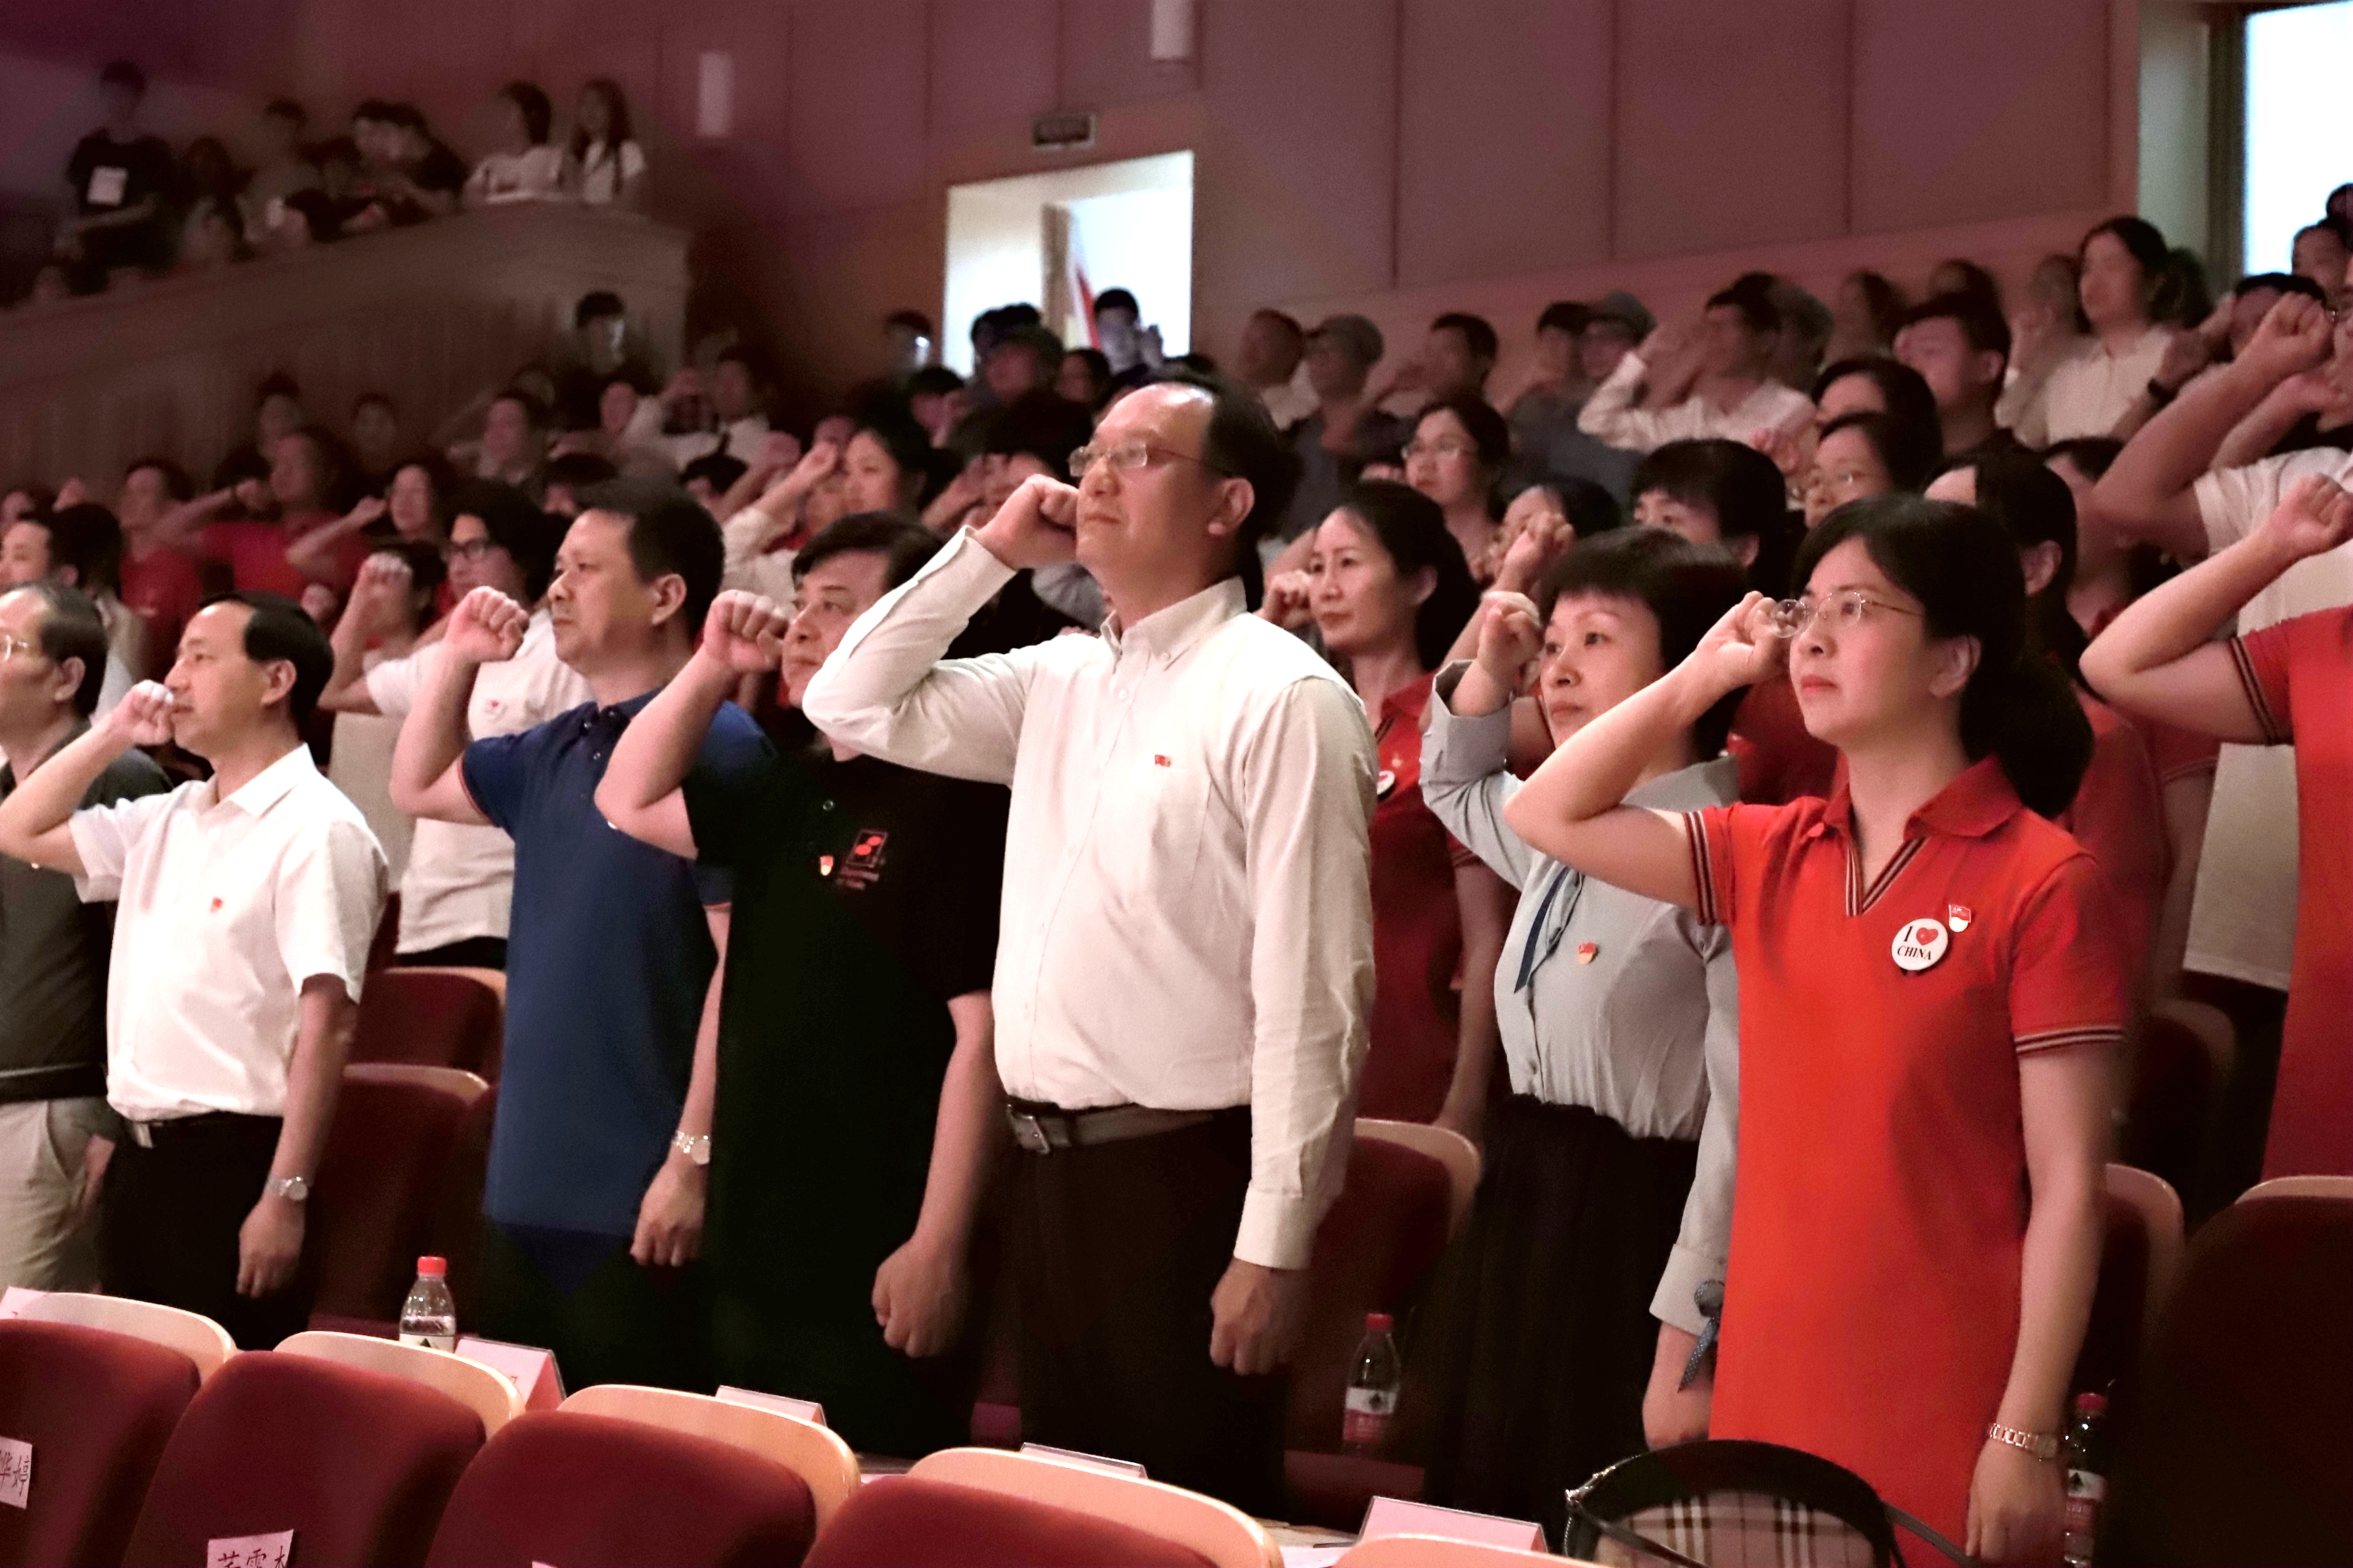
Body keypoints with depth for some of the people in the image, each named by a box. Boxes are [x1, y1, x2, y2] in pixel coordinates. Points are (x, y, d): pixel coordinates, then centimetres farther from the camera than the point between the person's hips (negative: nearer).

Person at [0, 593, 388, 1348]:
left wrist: (286, 1196, -22)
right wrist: (110, 736, 11)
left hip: (232, 1161, -8)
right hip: (140, 1157, 8)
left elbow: (327, 1024, -18)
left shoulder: (317, 830, -12)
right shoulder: (168, 818, 14)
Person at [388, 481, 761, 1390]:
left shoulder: (717, 746, -14)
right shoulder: (554, 750, 12)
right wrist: (456, 660, 15)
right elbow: (418, 788, 30)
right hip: (525, 1184, 9)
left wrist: (695, 1156, -21)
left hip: (638, 1201, -8)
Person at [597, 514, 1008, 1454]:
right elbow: (630, 804, 27)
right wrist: (711, 668, 12)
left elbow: (984, 1035, -17)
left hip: (877, 1270, -8)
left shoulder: (955, 804, -12)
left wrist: (939, 1245, -21)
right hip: (755, 1257, 8)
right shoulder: (788, 795, 13)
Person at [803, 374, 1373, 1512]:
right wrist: (987, 553, 7)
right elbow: (853, 705, 17)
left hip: (1181, 1173, -7)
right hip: (1049, 1164, 7)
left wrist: (1275, 1242, -18)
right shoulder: (1060, 681, 11)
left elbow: (1311, 990, -15)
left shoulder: (1280, 697, -12)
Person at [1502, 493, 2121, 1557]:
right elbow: (1549, 816, 11)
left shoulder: (2042, 882, -9)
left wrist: (2027, 1439, -14)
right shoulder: (1772, 857, 9)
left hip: (1945, 1421, -5)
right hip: (1769, 1397, 6)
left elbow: (2067, 1186, -11)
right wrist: (1704, 674, 5)